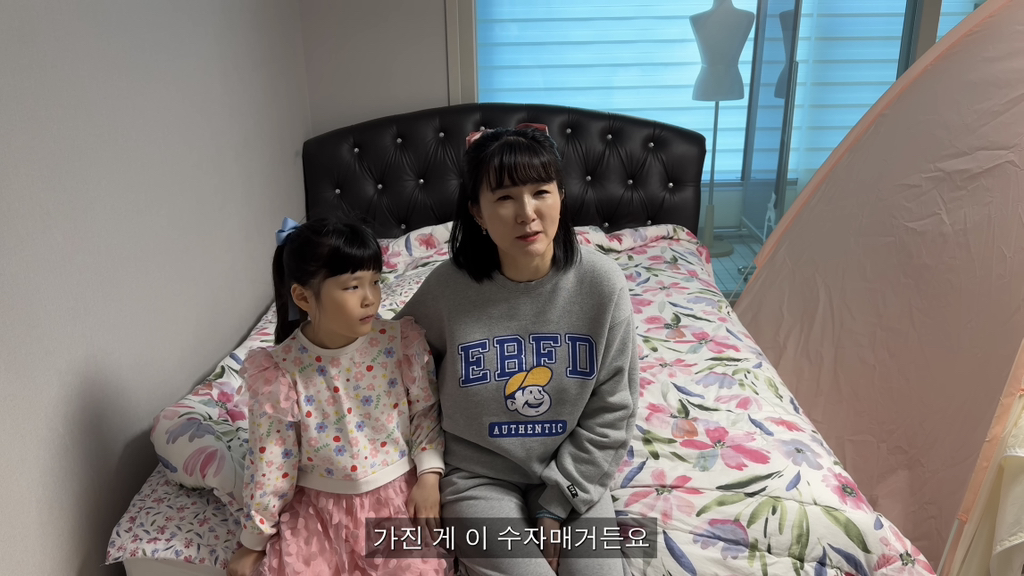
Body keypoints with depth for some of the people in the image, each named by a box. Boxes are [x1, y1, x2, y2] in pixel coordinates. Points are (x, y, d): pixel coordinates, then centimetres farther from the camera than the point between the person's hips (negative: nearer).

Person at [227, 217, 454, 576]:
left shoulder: (401, 341, -10)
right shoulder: (279, 370, -12)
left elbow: (425, 410, 2)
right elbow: (270, 458, -4)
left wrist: (429, 476, -8)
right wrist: (255, 540, 3)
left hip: (398, 492, 0)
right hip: (318, 504, 0)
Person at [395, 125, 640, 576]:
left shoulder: (601, 282, -14)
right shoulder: (448, 286, -16)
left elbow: (611, 412, -7)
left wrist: (556, 504, -9)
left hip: (572, 473, 2)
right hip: (479, 474, -1)